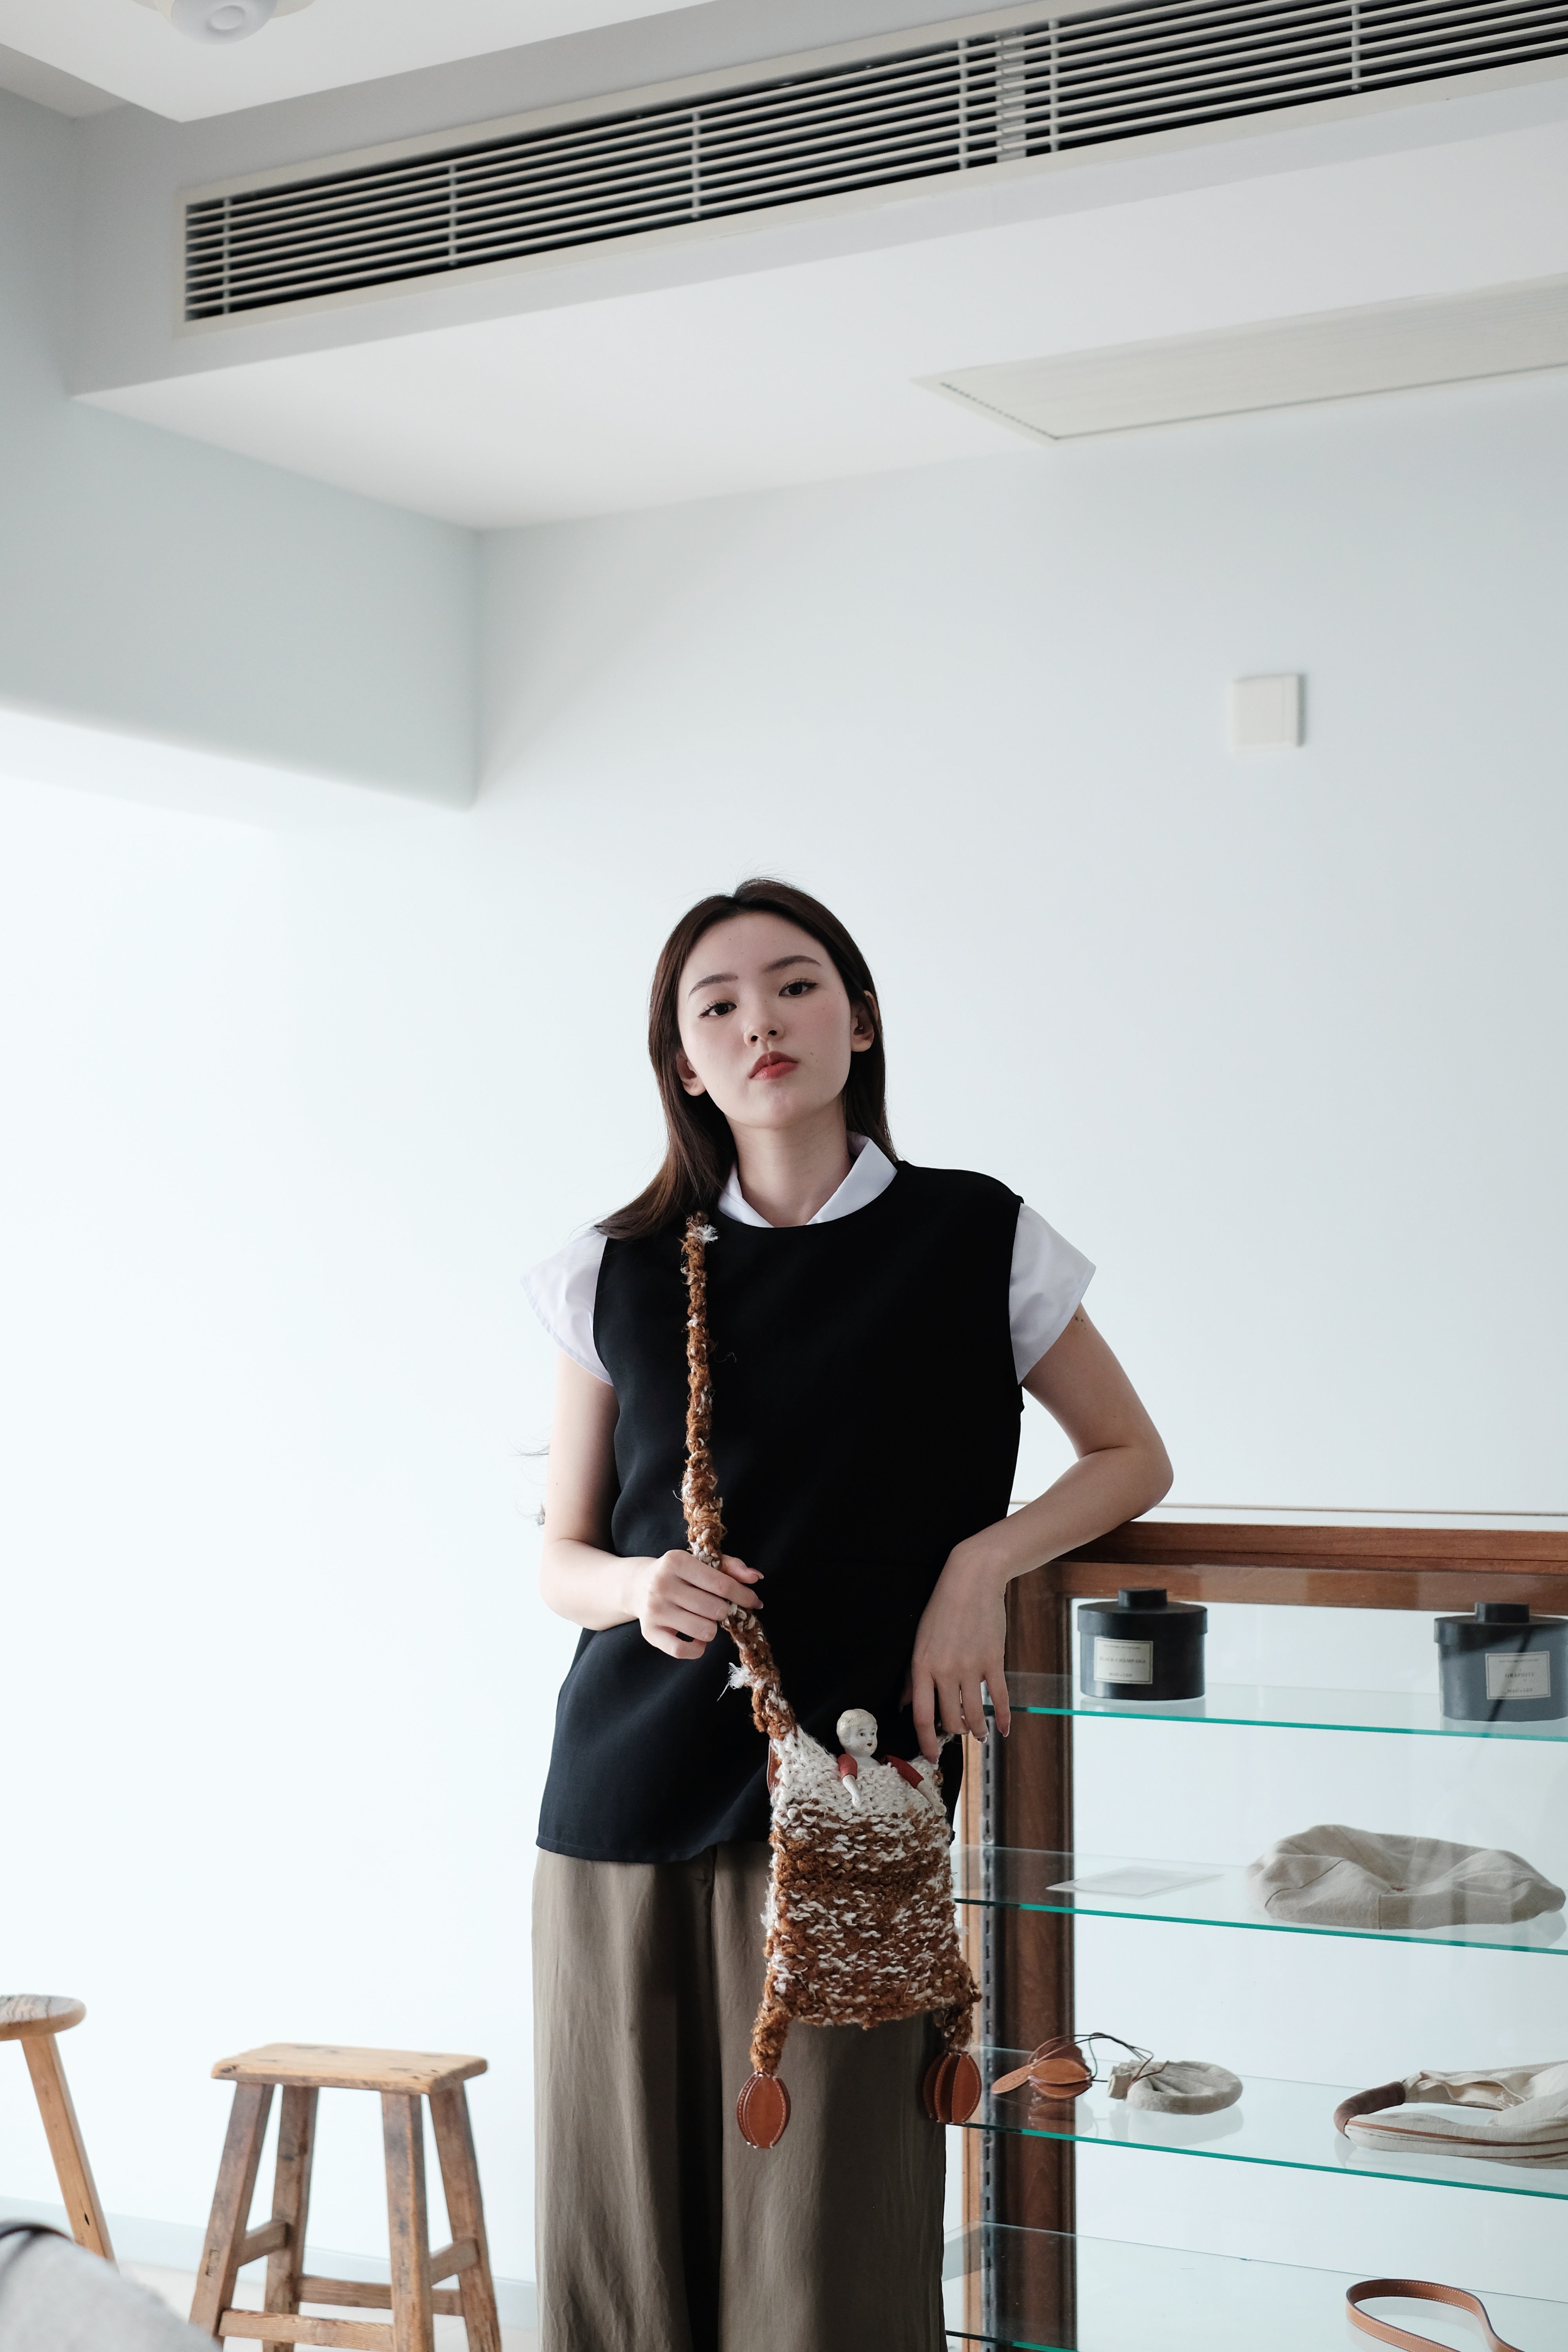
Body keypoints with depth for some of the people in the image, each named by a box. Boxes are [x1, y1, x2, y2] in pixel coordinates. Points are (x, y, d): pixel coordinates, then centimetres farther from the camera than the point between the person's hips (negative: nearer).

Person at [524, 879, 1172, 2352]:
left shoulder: (977, 1241, 3)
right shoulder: (620, 1274, 7)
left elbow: (1130, 1459, 13)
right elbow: (563, 1558, 13)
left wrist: (981, 1564, -5)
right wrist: (636, 1590, -10)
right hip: (627, 1799, 2)